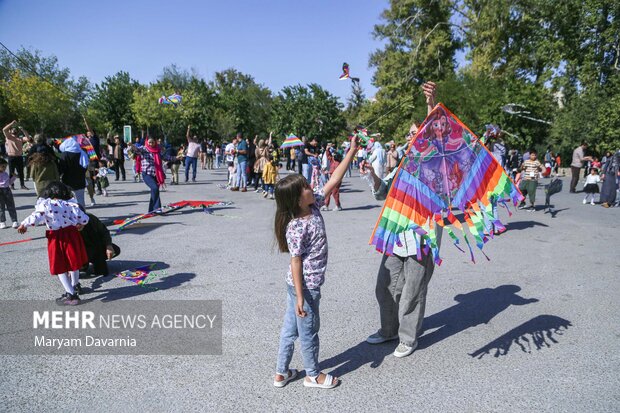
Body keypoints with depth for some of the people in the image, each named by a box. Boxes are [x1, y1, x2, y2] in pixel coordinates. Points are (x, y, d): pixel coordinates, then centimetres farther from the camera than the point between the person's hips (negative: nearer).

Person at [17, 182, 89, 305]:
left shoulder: (45, 204, -7)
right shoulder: (70, 204, 1)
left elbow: (35, 217, -18)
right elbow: (84, 219, -2)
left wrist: (24, 225, -1)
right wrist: (80, 225, 20)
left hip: (56, 238, -3)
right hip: (71, 234, 4)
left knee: (60, 267, 6)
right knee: (73, 262, 22)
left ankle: (71, 294, 4)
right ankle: (75, 285, 43)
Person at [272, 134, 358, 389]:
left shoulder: (314, 206, -2)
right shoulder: (296, 227, -26)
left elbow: (333, 180, 0)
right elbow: (296, 261, -23)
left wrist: (352, 151, -1)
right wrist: (300, 297, -20)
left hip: (301, 284, 9)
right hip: (304, 286, -9)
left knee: (290, 327, 19)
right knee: (309, 330, 12)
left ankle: (281, 373, 35)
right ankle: (313, 375, 33)